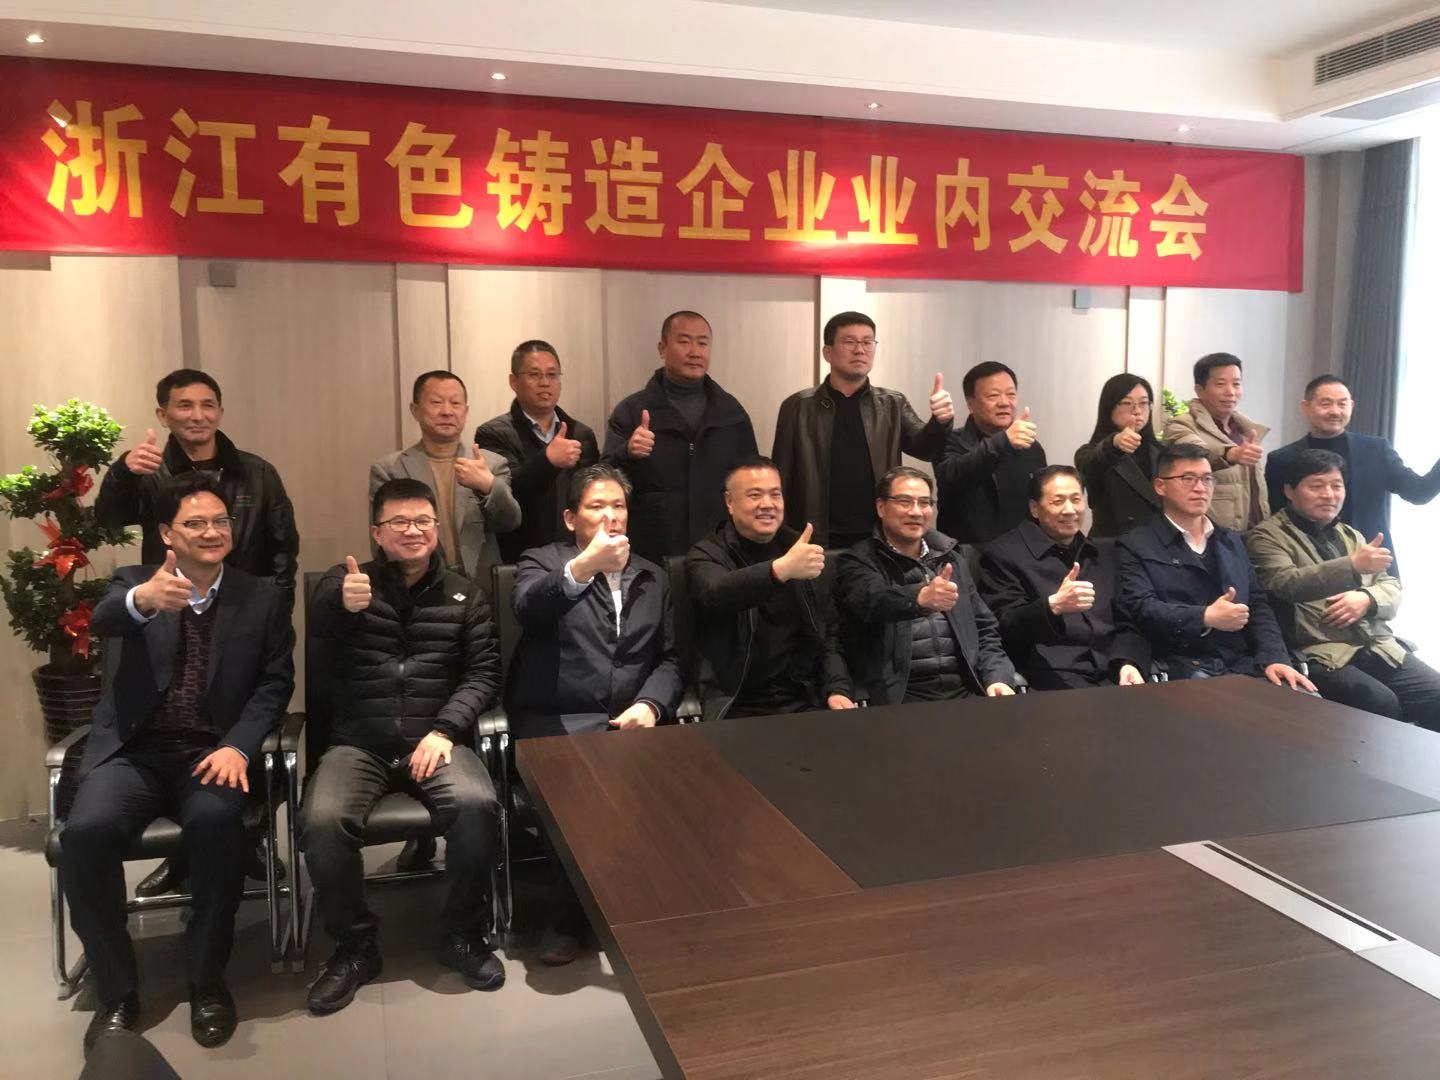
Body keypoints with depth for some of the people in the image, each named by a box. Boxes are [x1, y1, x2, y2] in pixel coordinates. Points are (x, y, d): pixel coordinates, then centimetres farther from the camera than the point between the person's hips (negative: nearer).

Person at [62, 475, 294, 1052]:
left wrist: (238, 747, -15)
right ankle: (117, 989, -8)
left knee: (215, 822, -32)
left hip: (213, 753, -1)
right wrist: (144, 599, -42)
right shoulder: (135, 580, 7)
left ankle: (207, 979, -12)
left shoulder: (263, 597, 9)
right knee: (86, 831, -28)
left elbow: (276, 683, 3)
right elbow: (101, 619, -17)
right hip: (133, 751, 1)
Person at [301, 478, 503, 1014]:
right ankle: (354, 945, -3)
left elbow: (484, 674, 5)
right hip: (358, 742, 0)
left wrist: (444, 730, -13)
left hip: (436, 737, 0)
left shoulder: (465, 594, 12)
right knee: (323, 820, -28)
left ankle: (461, 934, -5)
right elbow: (318, 618, -17)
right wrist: (343, 602, -43)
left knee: (478, 805, -29)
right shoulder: (347, 579, 8)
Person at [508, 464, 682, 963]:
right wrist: (584, 566, -34)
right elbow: (529, 609, -16)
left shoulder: (653, 577, 20)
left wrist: (650, 704, -7)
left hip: (631, 720, 3)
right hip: (556, 722, -2)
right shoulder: (542, 562, 8)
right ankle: (569, 918, -4)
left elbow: (669, 657, 14)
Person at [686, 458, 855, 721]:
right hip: (739, 708, -3)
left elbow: (830, 631, 15)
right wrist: (781, 569, -40)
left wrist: (837, 688, -2)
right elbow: (715, 595, -25)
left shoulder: (801, 549, 13)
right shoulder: (706, 555, -1)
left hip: (808, 701, 3)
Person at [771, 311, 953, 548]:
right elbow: (782, 481, 2)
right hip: (820, 542, -1)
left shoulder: (893, 405, 8)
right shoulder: (798, 407, 2)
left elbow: (923, 447, -6)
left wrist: (941, 421, -27)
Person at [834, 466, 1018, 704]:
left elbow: (985, 631, 19)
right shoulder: (857, 561, 2)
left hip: (965, 691, 5)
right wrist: (919, 598, -41)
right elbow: (873, 600, -20)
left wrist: (998, 678, 0)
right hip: (899, 698, -5)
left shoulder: (951, 560, 19)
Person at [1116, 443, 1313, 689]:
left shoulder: (1232, 541, 22)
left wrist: (1274, 658, -2)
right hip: (1184, 670, -5)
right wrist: (1205, 618, -21)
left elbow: (1257, 604, 14)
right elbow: (1141, 608, -9)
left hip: (1245, 665, 6)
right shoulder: (1136, 545, 3)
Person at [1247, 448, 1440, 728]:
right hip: (1321, 655, -6)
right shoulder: (1267, 536, 1)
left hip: (1380, 648, 7)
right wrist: (1353, 565, -28)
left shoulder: (1352, 535, 24)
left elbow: (1392, 587, 19)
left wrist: (1367, 598, -6)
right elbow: (1286, 584, -17)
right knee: (1382, 704, -29)